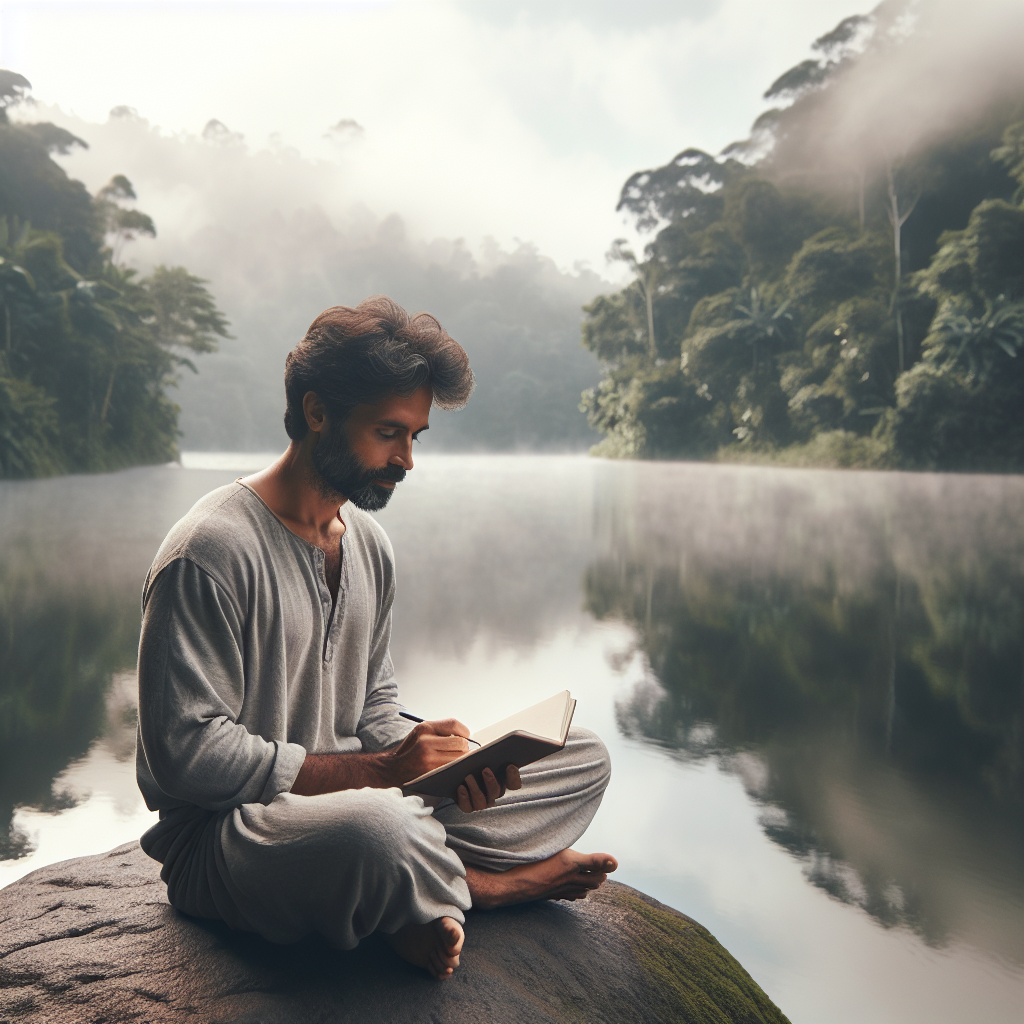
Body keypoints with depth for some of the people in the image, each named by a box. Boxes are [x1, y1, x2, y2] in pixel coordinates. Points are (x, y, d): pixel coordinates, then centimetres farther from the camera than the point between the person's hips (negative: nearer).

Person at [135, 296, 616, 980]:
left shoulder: (370, 544, 9)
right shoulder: (210, 552, -18)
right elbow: (187, 753, -22)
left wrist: (444, 762, -8)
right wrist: (379, 768, -23)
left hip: (352, 791, 8)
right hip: (219, 839, -7)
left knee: (584, 757, 3)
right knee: (377, 825, -42)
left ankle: (432, 889, -16)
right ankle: (484, 885, -10)